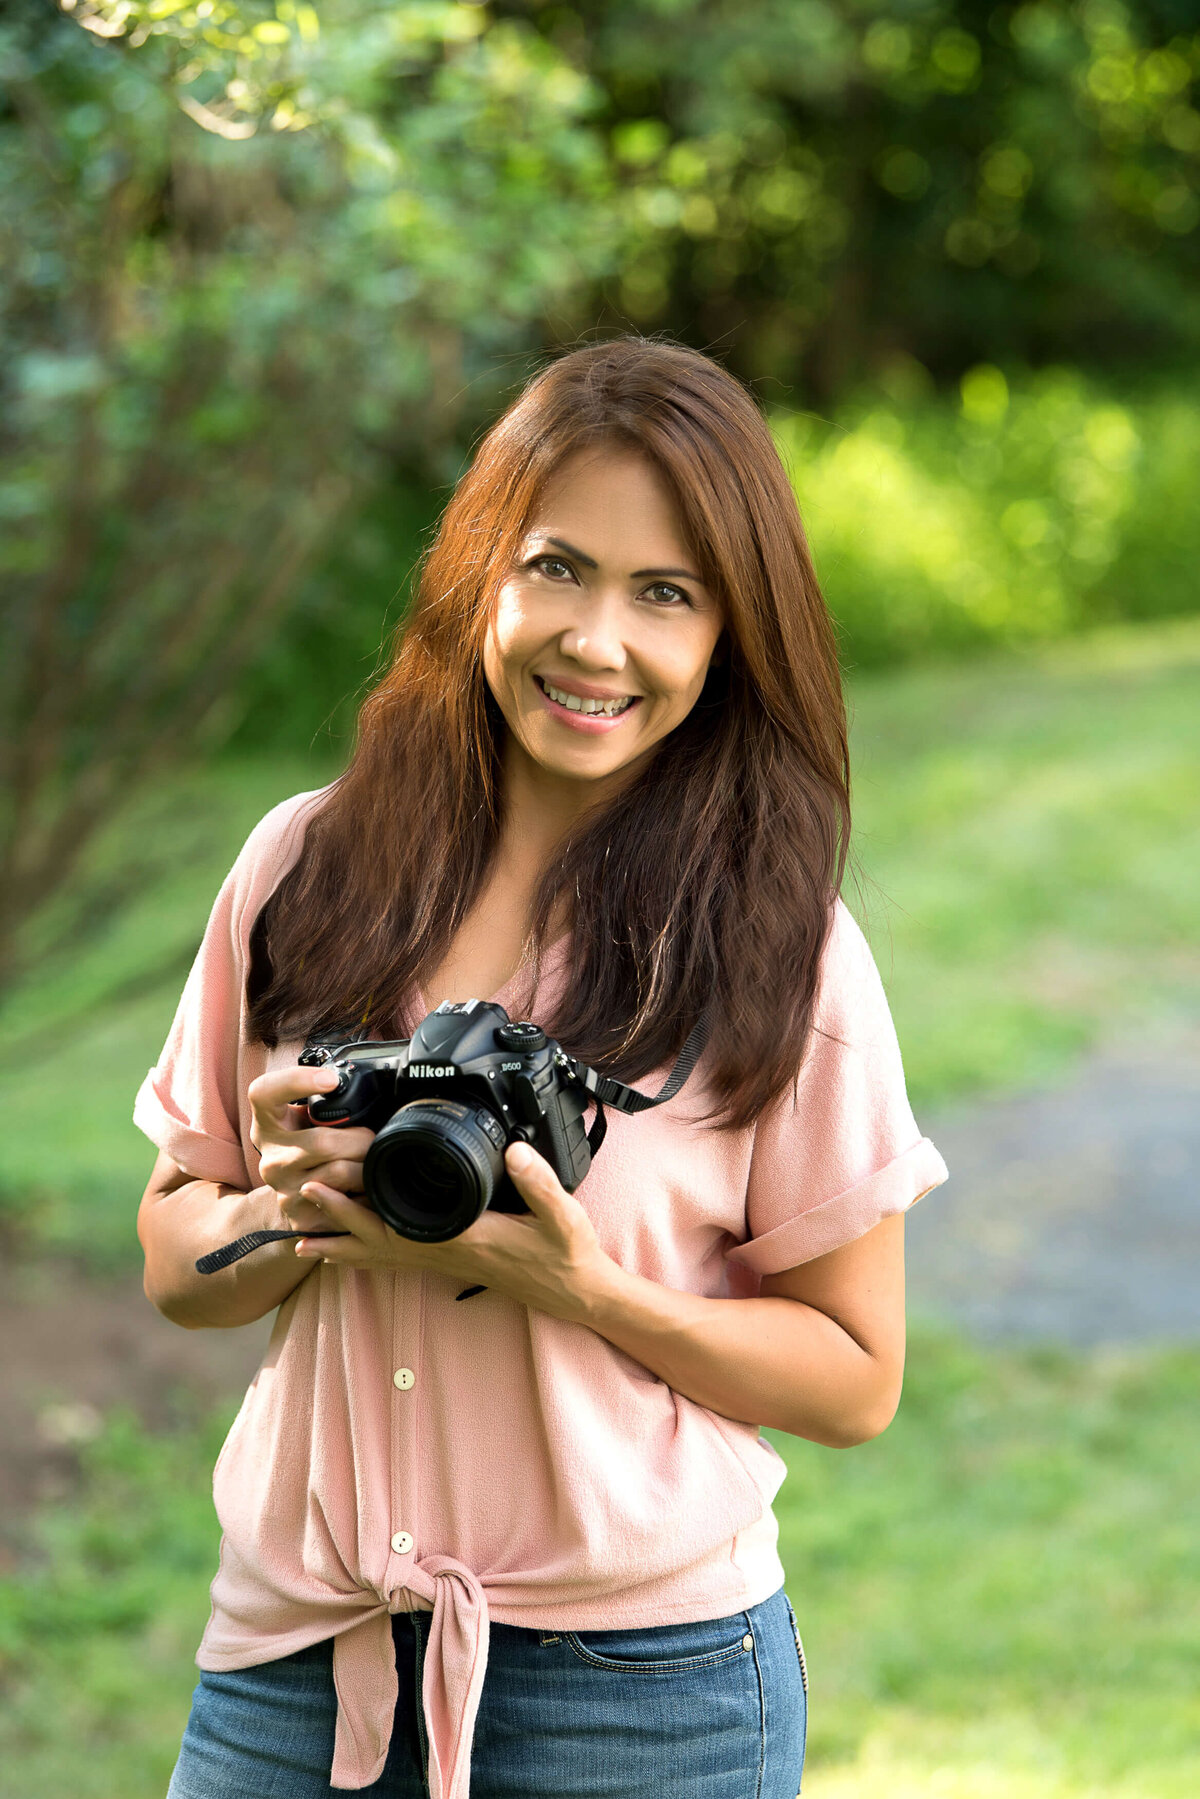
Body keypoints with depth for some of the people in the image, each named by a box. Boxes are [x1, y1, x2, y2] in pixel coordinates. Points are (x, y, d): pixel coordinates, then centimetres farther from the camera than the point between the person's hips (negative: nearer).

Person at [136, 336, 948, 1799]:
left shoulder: (781, 950, -8)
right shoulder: (305, 869, 0)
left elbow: (854, 1379, -5)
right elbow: (175, 1266, 6)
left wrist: (572, 1282, -19)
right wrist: (286, 1215, -15)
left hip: (639, 1681, -2)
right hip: (294, 1648, 3)